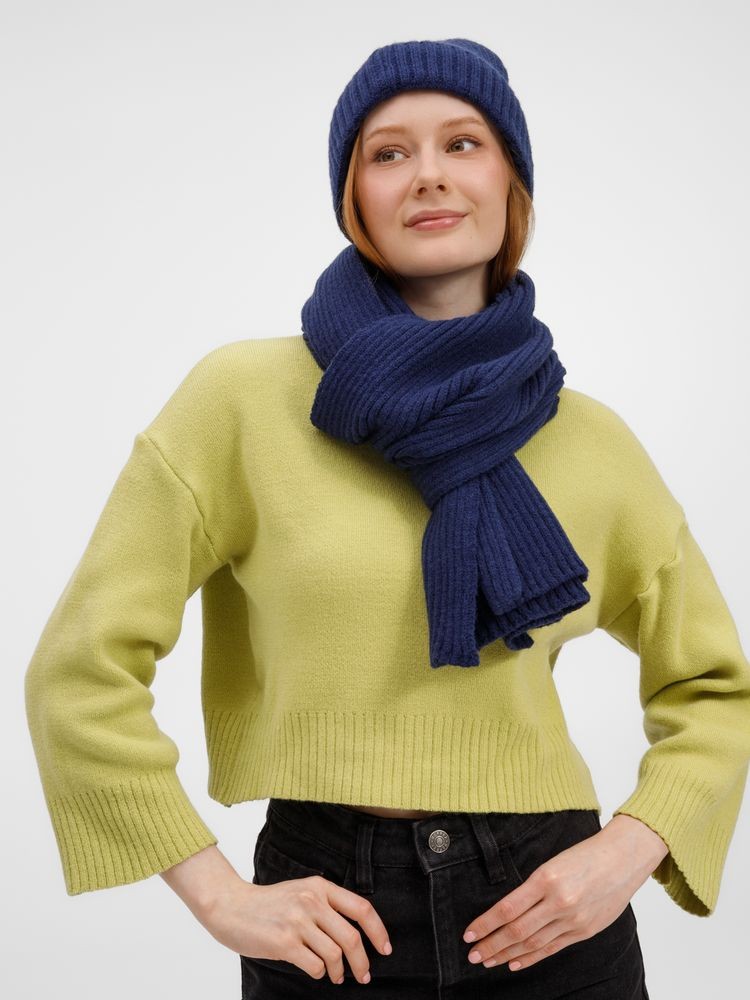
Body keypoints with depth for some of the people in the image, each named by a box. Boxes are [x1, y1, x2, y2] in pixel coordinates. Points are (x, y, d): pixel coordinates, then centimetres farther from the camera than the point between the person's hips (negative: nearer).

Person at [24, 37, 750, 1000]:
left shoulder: (589, 440, 1)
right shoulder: (247, 396, -6)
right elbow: (82, 670, -6)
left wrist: (627, 849, -3)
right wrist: (221, 898, -9)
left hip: (549, 919, 2)